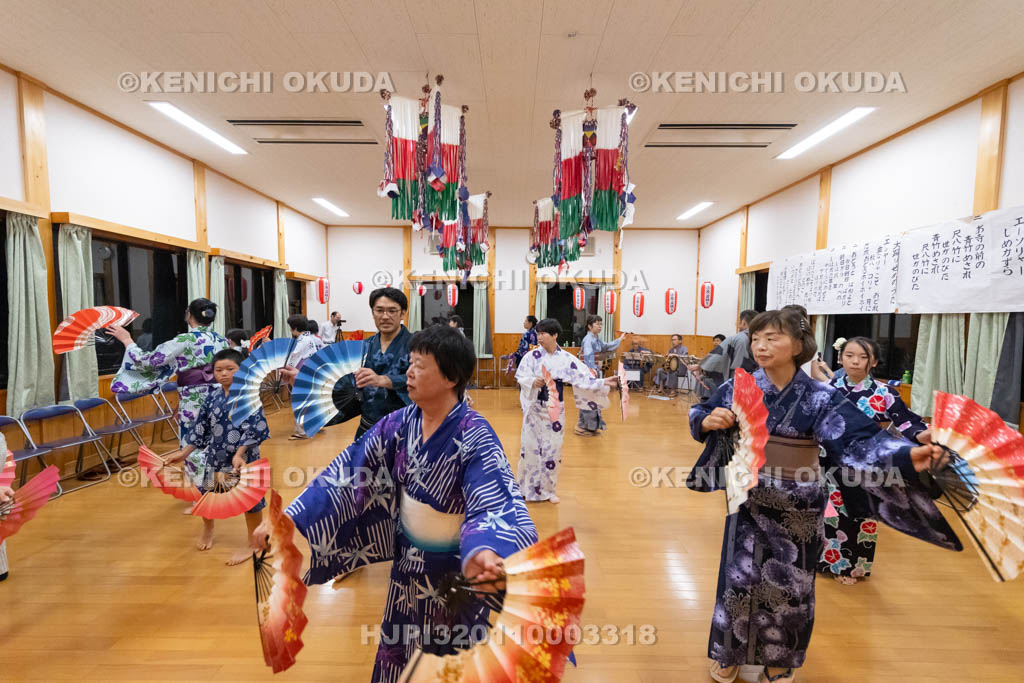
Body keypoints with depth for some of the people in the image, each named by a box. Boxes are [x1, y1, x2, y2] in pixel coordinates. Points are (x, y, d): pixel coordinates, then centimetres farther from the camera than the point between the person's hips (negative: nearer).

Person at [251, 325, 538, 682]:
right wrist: (286, 516, -15)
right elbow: (346, 471, -9)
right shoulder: (399, 423, -11)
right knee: (395, 647, 29)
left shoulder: (476, 437, -28)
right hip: (407, 561, 5)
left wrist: (483, 552, -58)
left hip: (454, 570, -5)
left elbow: (498, 504, -38)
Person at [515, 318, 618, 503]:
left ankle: (548, 489, 27)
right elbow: (520, 377, -9)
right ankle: (527, 488, 22)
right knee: (530, 446, 4)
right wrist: (533, 382, -28)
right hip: (535, 408, -1)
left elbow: (583, 378, -5)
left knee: (553, 448, 9)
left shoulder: (567, 358, -4)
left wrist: (603, 383, -15)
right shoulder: (532, 356, -6)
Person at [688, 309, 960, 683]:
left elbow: (859, 441, -19)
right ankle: (729, 653, 38)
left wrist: (907, 456, -36)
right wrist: (708, 419, -22)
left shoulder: (821, 397, -12)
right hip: (749, 499, 1)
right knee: (739, 577, 13)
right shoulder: (739, 386, -8)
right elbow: (698, 416, 0)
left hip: (797, 508, -1)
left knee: (788, 584, 16)